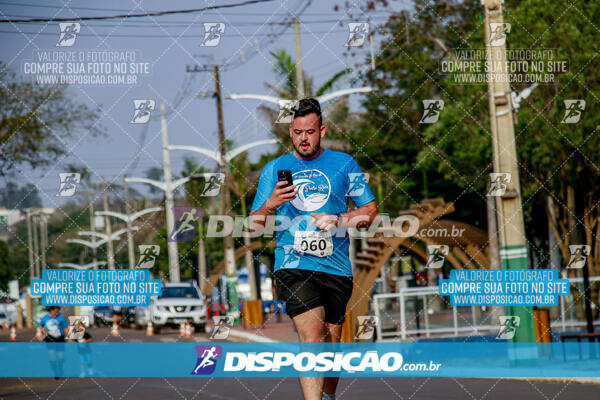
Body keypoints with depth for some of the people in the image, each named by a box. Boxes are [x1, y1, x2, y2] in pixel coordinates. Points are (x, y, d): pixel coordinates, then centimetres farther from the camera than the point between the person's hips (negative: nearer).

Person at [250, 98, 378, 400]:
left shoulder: (343, 164, 9)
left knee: (330, 340, 10)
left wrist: (338, 220, -7)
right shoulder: (274, 169, 9)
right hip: (293, 267, -2)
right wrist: (271, 204, -12)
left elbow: (370, 210, 10)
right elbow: (254, 223, 9)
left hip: (336, 267, 2)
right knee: (312, 333, -20)